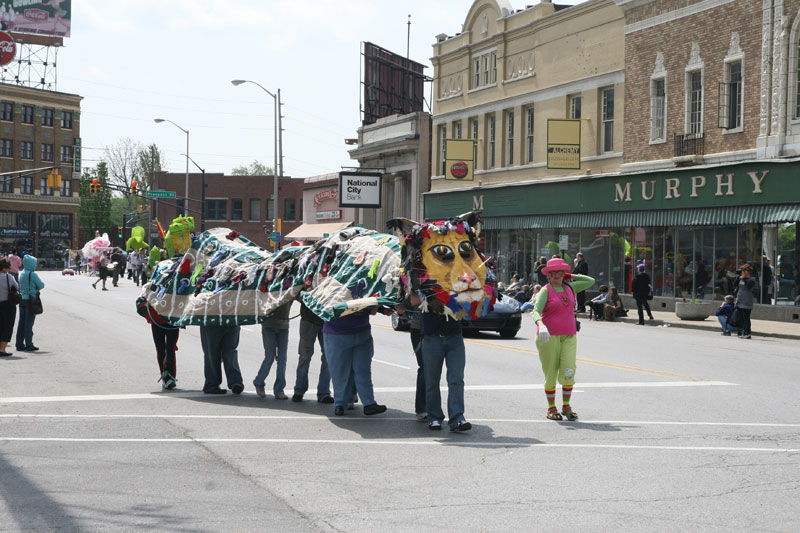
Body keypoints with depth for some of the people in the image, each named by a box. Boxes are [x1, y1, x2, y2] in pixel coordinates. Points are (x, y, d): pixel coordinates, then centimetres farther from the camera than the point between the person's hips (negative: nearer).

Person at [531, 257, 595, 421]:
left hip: (569, 337, 4)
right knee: (551, 374, 1)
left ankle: (566, 406, 4)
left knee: (569, 372, -10)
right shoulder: (545, 291, -3)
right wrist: (540, 324, -35)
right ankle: (551, 408, 15)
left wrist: (571, 277, 17)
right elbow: (536, 311, -16)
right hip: (549, 337, -3)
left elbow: (591, 281, 24)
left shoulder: (569, 287, 13)